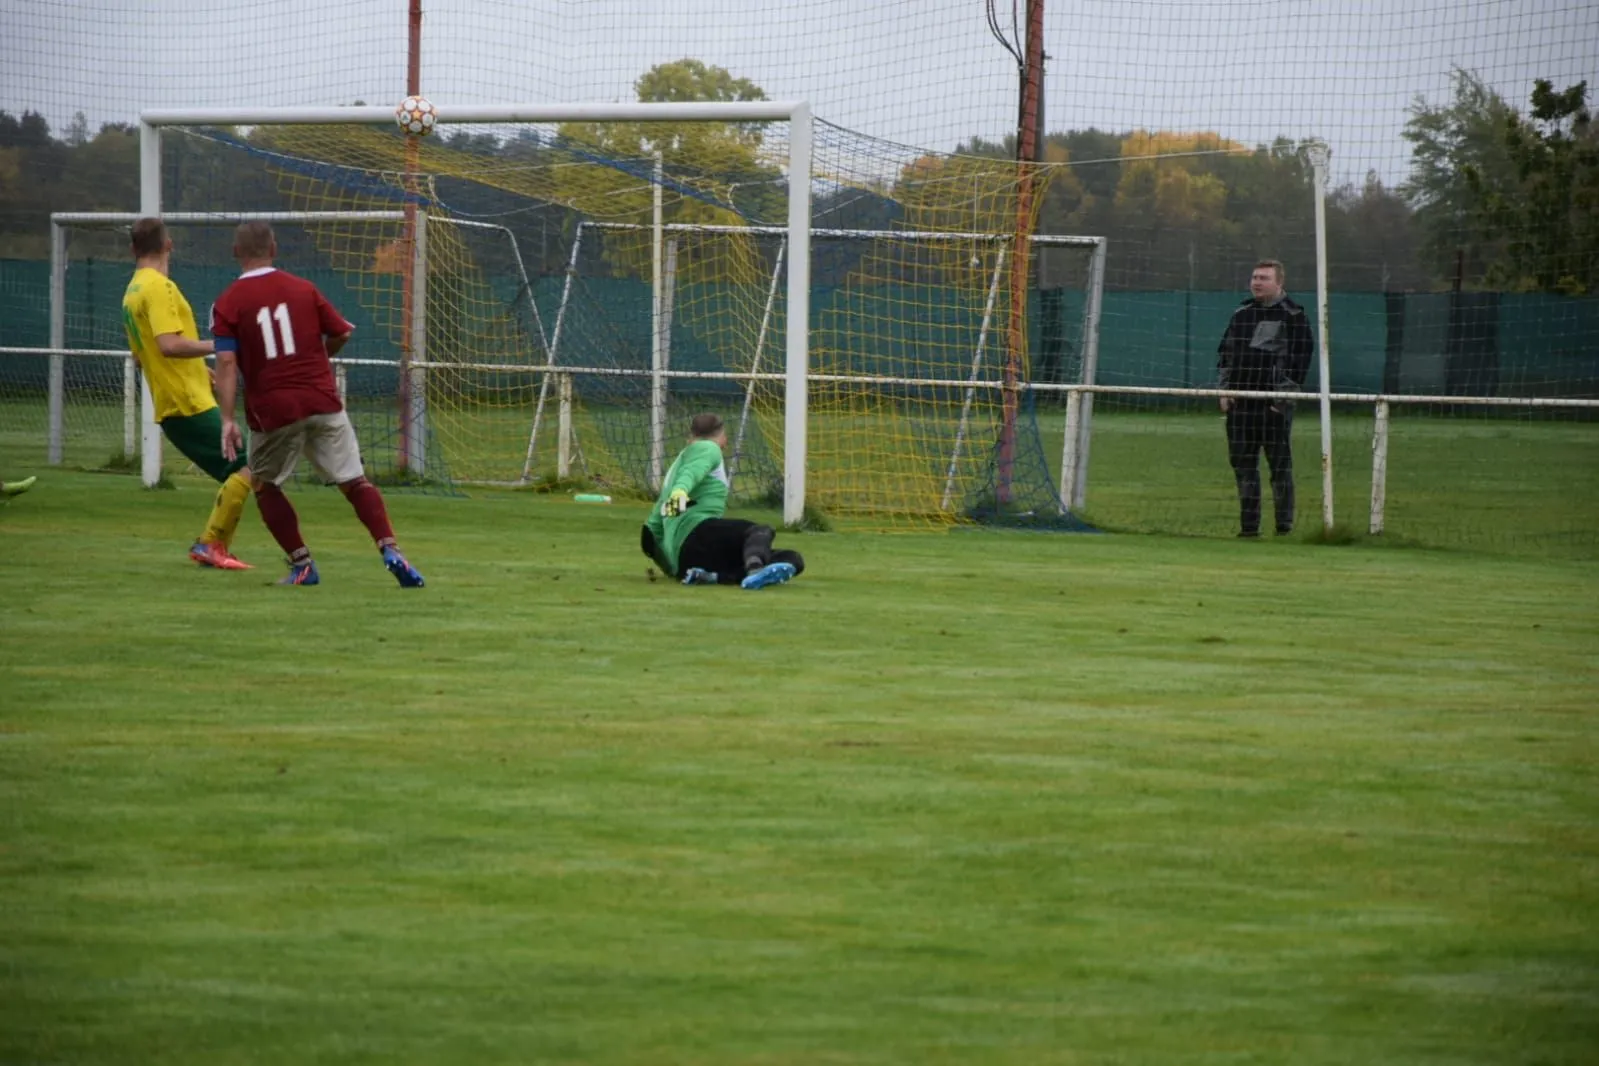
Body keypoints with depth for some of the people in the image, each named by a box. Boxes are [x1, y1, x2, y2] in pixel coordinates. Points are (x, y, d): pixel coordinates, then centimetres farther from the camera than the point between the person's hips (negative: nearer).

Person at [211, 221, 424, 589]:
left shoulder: (227, 304, -1)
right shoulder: (303, 289, 5)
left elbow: (226, 363, -11)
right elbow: (342, 334, 10)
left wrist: (228, 419, -14)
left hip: (272, 410, -2)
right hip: (323, 403, 2)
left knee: (264, 485, 20)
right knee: (354, 481, 5)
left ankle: (302, 564, 11)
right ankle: (390, 550, -14)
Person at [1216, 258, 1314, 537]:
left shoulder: (1294, 316, -2)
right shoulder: (1242, 314, 15)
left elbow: (1301, 358, -7)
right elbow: (1225, 352, 19)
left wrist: (1285, 394, -13)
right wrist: (1224, 389, 8)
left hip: (1275, 404, -6)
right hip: (1241, 402, 6)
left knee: (1280, 464, -2)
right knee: (1243, 463, 5)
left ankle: (1285, 525, 2)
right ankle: (1248, 524, 11)